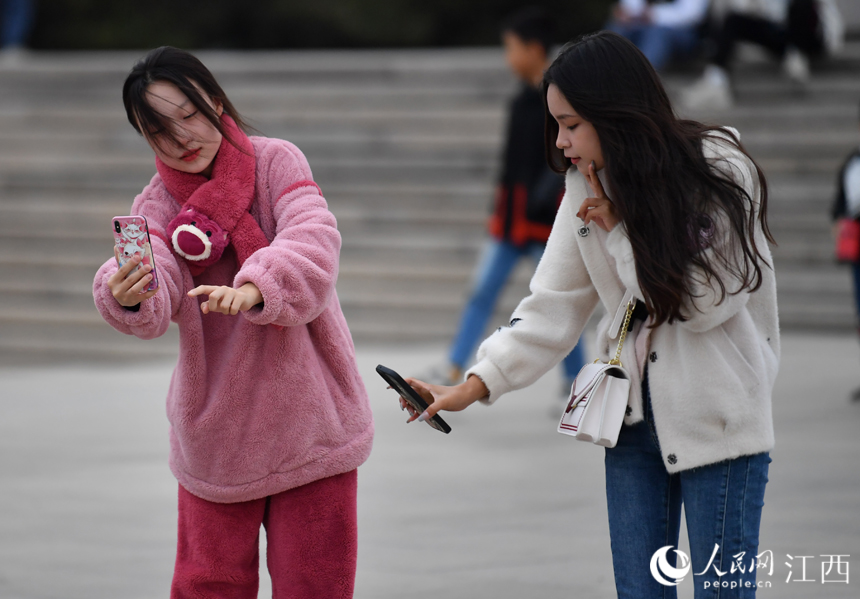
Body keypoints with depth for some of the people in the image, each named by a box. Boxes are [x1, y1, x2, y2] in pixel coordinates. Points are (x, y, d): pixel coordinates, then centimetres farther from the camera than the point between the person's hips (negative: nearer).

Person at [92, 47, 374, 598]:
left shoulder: (276, 161, -4)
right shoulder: (157, 206, -1)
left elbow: (313, 237, -23)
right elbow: (157, 307, -20)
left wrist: (254, 289, -42)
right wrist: (128, 299, -44)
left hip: (309, 415, -1)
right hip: (216, 426, 1)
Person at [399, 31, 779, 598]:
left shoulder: (722, 174, -12)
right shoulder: (591, 189, 2)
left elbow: (702, 301, -14)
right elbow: (553, 307, 1)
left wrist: (618, 228, -12)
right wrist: (474, 386, -10)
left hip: (719, 420, -5)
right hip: (634, 416, 5)